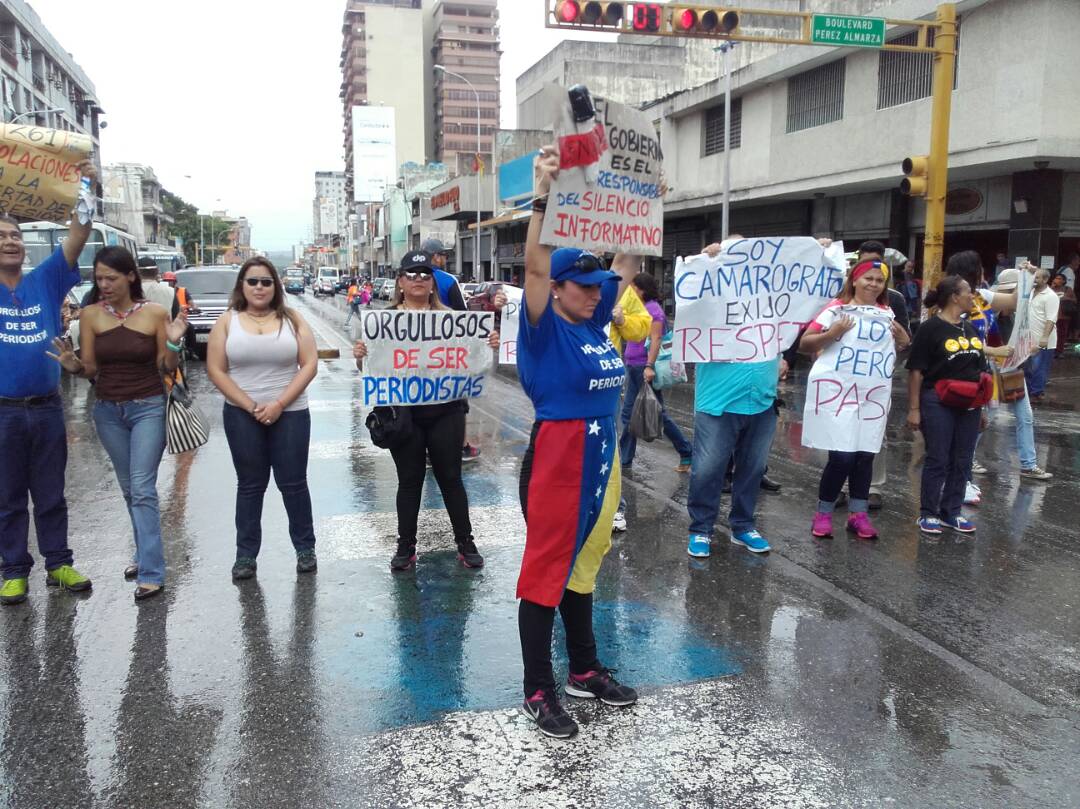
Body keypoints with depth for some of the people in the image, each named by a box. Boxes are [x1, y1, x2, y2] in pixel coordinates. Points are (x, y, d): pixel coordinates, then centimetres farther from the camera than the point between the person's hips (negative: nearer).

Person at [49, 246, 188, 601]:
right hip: (107, 411, 3)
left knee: (143, 488, -9)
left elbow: (167, 369, -1)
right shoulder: (91, 315, 0)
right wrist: (74, 366, -19)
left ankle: (151, 573, -6)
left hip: (148, 408, -3)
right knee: (129, 488, 14)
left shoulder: (155, 313, -7)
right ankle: (144, 553, 30)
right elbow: (91, 370, 3)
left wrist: (173, 343, -20)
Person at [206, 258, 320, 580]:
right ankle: (246, 555, 17)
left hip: (290, 413, 0)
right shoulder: (227, 322, 3)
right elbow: (216, 370, -2)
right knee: (250, 486, 9)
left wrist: (279, 404, -12)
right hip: (242, 415, 0)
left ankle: (305, 549, 18)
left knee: (293, 483, 5)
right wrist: (250, 405, -10)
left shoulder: (292, 319, 3)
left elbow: (309, 365, -3)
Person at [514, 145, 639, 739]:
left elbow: (626, 264, 16)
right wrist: (542, 194, -30)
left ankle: (585, 671, 33)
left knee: (582, 567, 19)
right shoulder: (546, 328, -11)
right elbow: (535, 267, -25)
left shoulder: (595, 320, 8)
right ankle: (538, 692, 14)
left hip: (601, 460, 8)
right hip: (556, 463, -8)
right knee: (545, 573, 2)